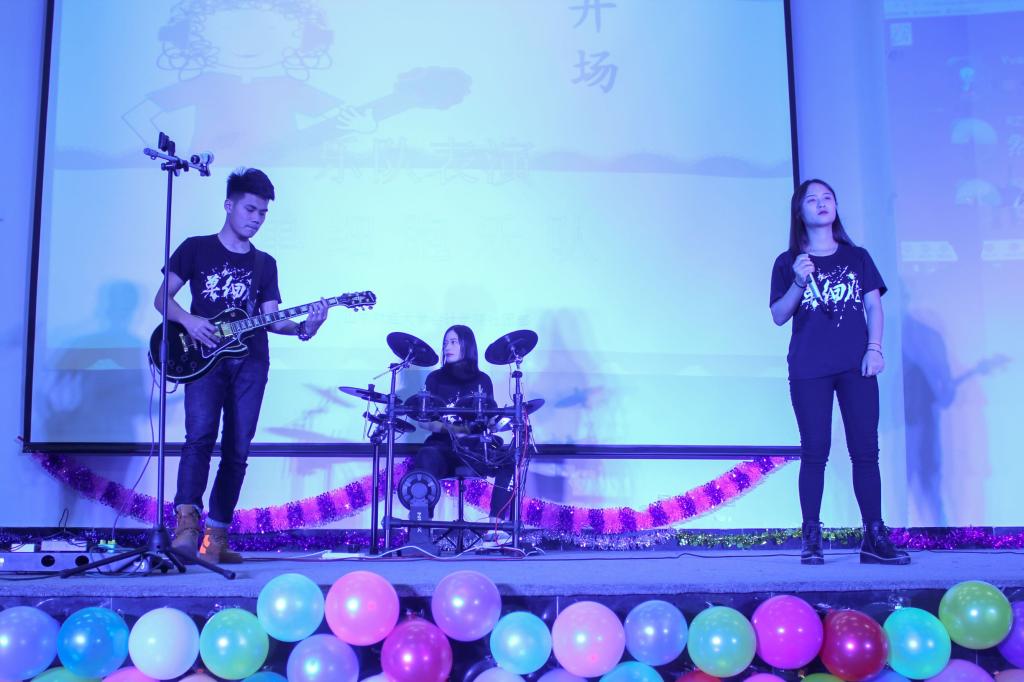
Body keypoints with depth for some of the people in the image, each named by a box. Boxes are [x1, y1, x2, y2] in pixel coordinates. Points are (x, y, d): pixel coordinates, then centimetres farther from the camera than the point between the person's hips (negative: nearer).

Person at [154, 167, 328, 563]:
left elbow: (271, 319, 9)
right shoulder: (196, 248, 9)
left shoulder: (264, 264, 17)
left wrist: (303, 328, -10)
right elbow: (163, 298, 6)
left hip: (250, 360, 3)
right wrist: (188, 321, -14)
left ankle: (216, 537, 4)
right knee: (201, 435, -23)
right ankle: (187, 521, -26)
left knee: (237, 451, -1)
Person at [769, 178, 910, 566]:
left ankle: (875, 539, 5)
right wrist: (799, 283, -13)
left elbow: (873, 305, 8)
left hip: (856, 365, 2)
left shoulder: (857, 257, 14)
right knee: (815, 452, -2)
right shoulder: (788, 263, 8)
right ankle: (811, 540, 3)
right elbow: (778, 316, 2)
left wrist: (874, 348, -5)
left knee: (865, 449, 0)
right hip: (809, 368, -2)